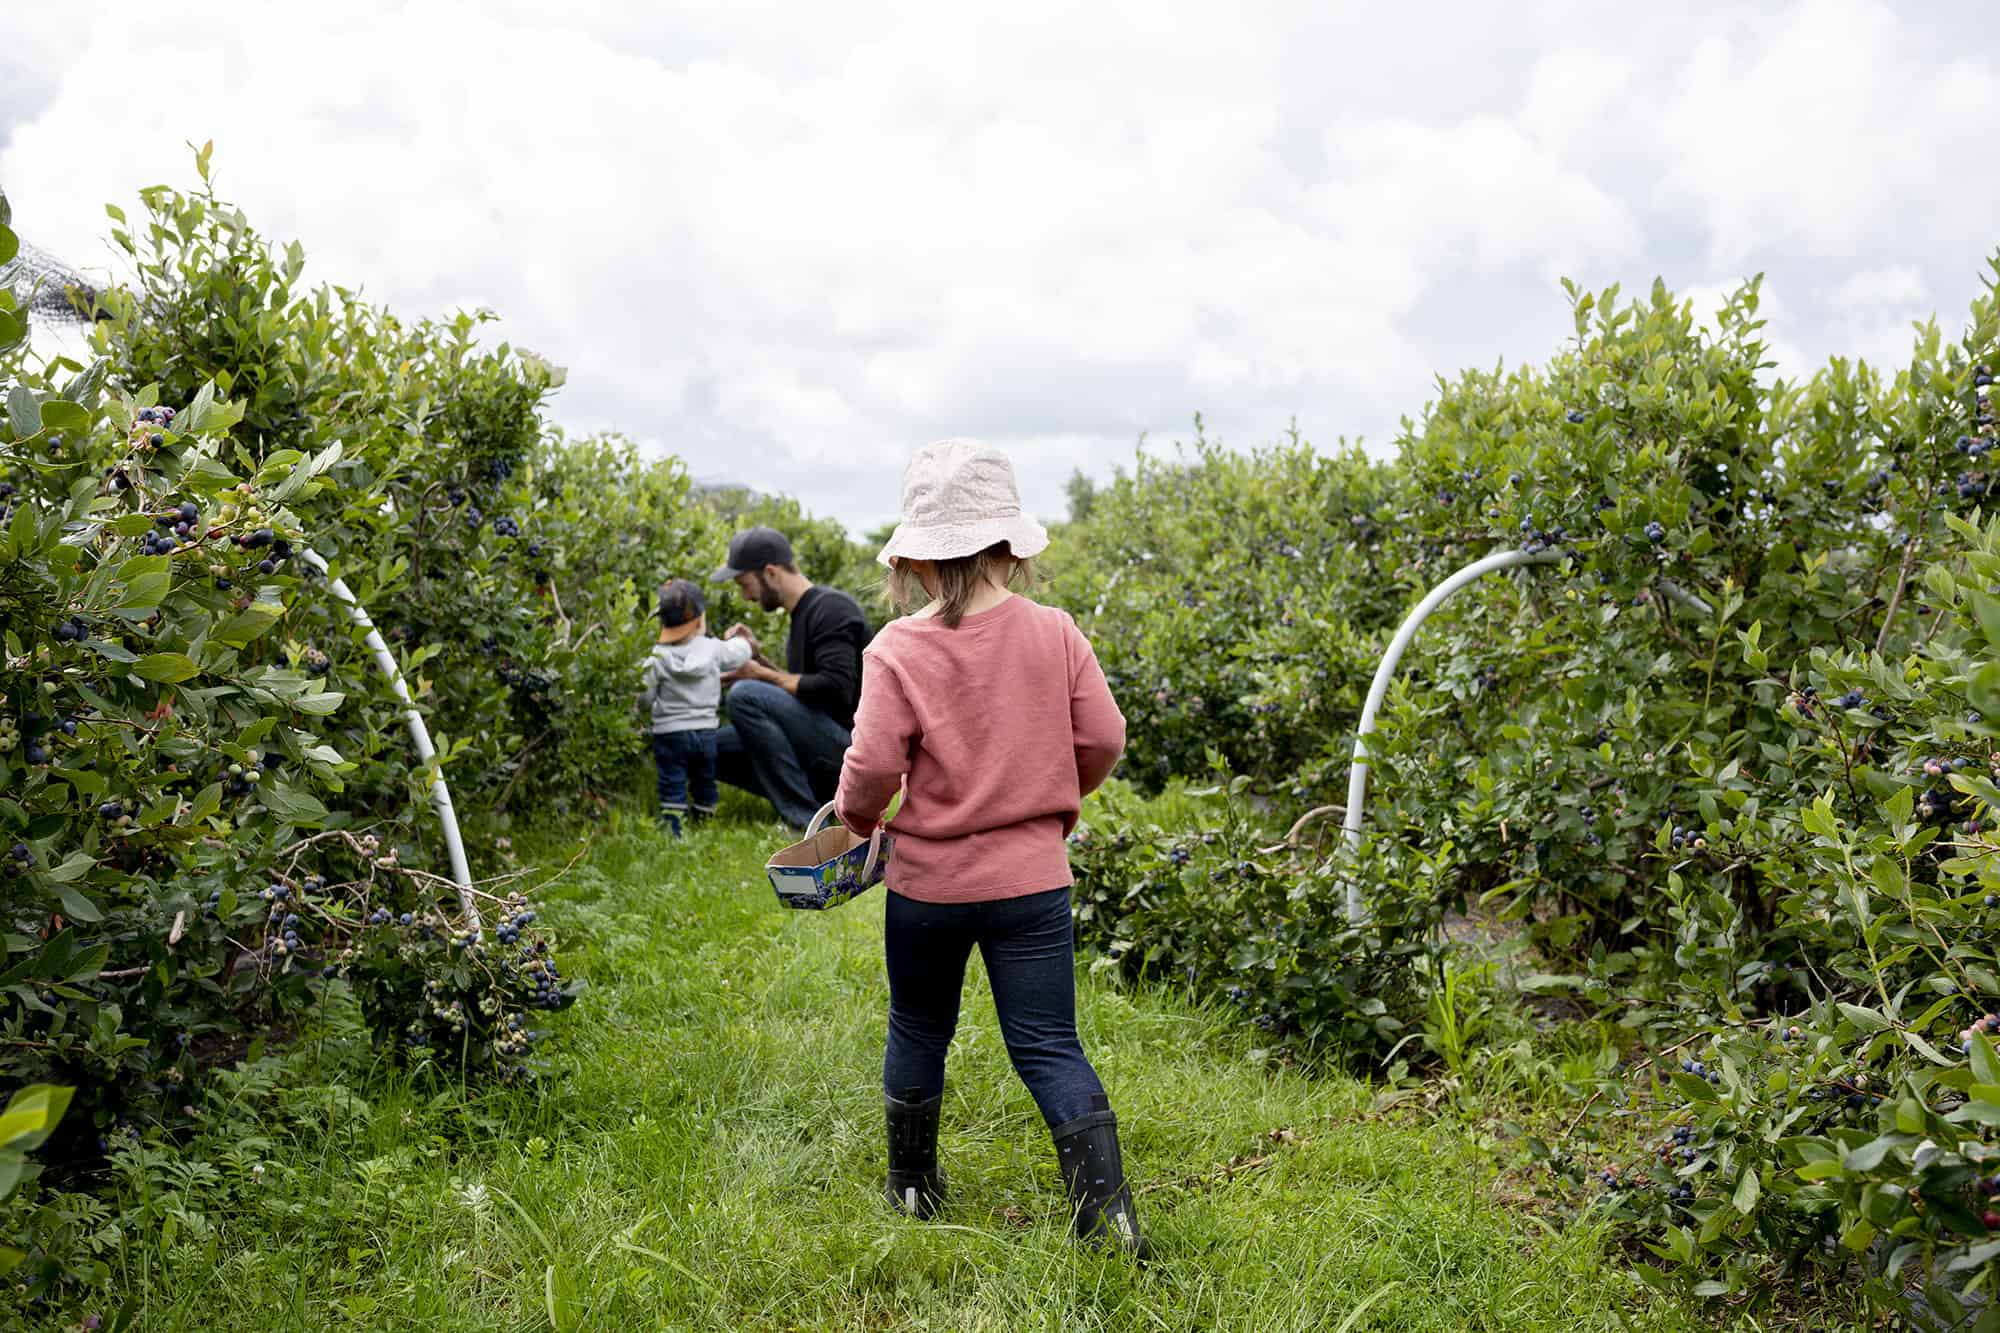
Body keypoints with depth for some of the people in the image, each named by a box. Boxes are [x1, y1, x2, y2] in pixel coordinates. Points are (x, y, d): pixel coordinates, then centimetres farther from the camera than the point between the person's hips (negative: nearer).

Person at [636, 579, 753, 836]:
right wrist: (737, 640, 36)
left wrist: (646, 709, 14)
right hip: (706, 731, 3)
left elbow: (643, 700, -10)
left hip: (669, 733, -2)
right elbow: (741, 653, 13)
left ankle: (673, 833, -5)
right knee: (704, 784, 17)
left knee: (672, 788, 1)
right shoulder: (714, 649, -6)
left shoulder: (657, 658, -12)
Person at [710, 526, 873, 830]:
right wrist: (756, 657, 8)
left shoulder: (831, 608, -13)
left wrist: (763, 676, -14)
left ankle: (806, 821, -19)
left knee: (745, 695, -23)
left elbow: (835, 688, -24)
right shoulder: (803, 613, 16)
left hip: (849, 745, -9)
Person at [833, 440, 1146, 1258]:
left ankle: (913, 1184, 37)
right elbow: (1103, 740, -3)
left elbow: (873, 766, -15)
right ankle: (1108, 1211, -4)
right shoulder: (1055, 634, -6)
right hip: (1033, 877, 1)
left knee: (918, 1034, 20)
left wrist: (856, 816, 7)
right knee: (1049, 1047, 6)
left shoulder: (898, 649, -14)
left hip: (929, 882, -1)